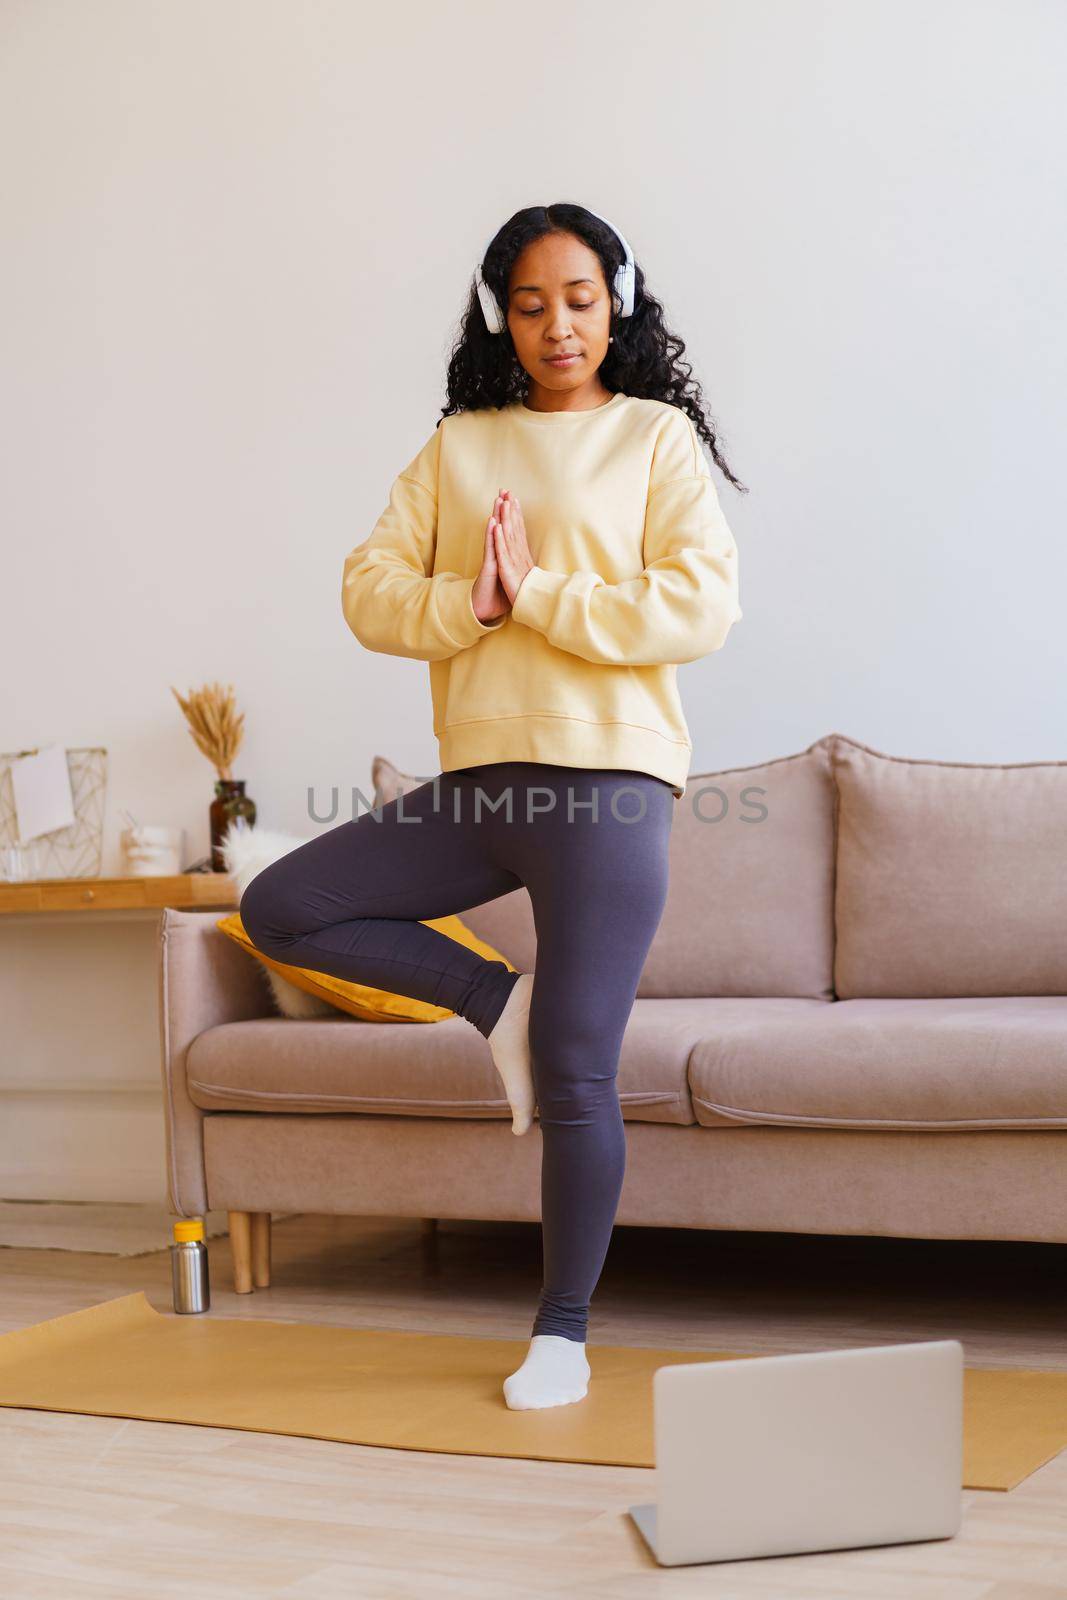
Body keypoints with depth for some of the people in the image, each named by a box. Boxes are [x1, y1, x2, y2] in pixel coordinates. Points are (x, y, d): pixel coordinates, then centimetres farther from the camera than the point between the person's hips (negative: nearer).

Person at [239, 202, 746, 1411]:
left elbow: (700, 609, -9)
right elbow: (369, 593, 4)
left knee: (572, 1075, -4)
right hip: (479, 777, 5)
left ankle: (562, 1334, 12)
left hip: (607, 779, -5)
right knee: (281, 909, -2)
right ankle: (494, 999, 11)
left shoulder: (656, 438, 3)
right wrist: (469, 600, -14)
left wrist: (537, 595, -13)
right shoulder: (456, 448, 13)